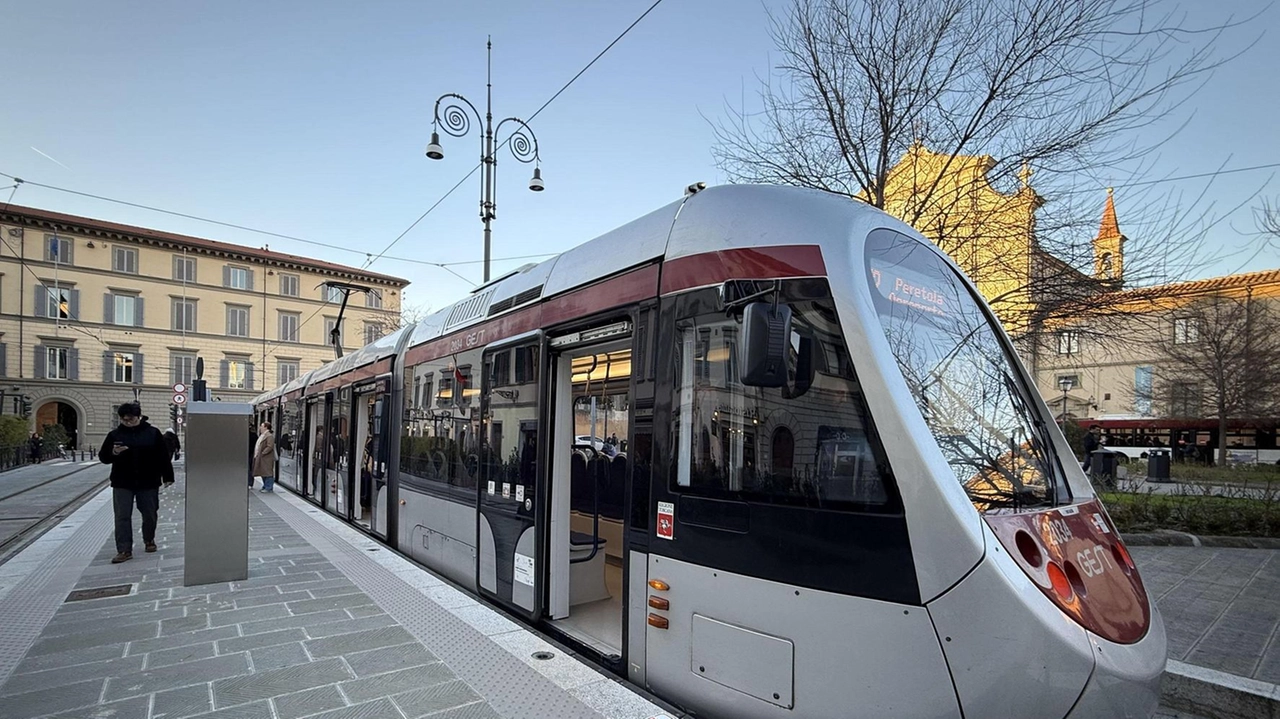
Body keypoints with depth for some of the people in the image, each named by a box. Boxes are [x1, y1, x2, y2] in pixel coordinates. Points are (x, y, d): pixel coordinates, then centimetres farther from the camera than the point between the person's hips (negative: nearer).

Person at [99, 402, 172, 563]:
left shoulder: (153, 433, 0)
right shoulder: (114, 434, 2)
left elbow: (163, 456, 2)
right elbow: (103, 457, 4)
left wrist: (167, 477, -1)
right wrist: (113, 453, -18)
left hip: (148, 483, 0)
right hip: (122, 484, 1)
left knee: (150, 515, 10)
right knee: (122, 517, -1)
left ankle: (149, 540, 32)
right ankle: (124, 550, 3)